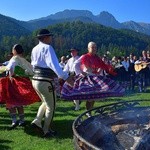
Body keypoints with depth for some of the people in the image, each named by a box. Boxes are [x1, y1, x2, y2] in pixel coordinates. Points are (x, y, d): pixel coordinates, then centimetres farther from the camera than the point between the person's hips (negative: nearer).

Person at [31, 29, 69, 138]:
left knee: (45, 103, 27)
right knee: (51, 107, 10)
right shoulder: (47, 48, -14)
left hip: (36, 80, 8)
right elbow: (54, 65, -24)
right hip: (45, 82, -8)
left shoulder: (35, 49, 12)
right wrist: (65, 77, -24)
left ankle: (37, 121, 13)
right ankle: (46, 131, 19)